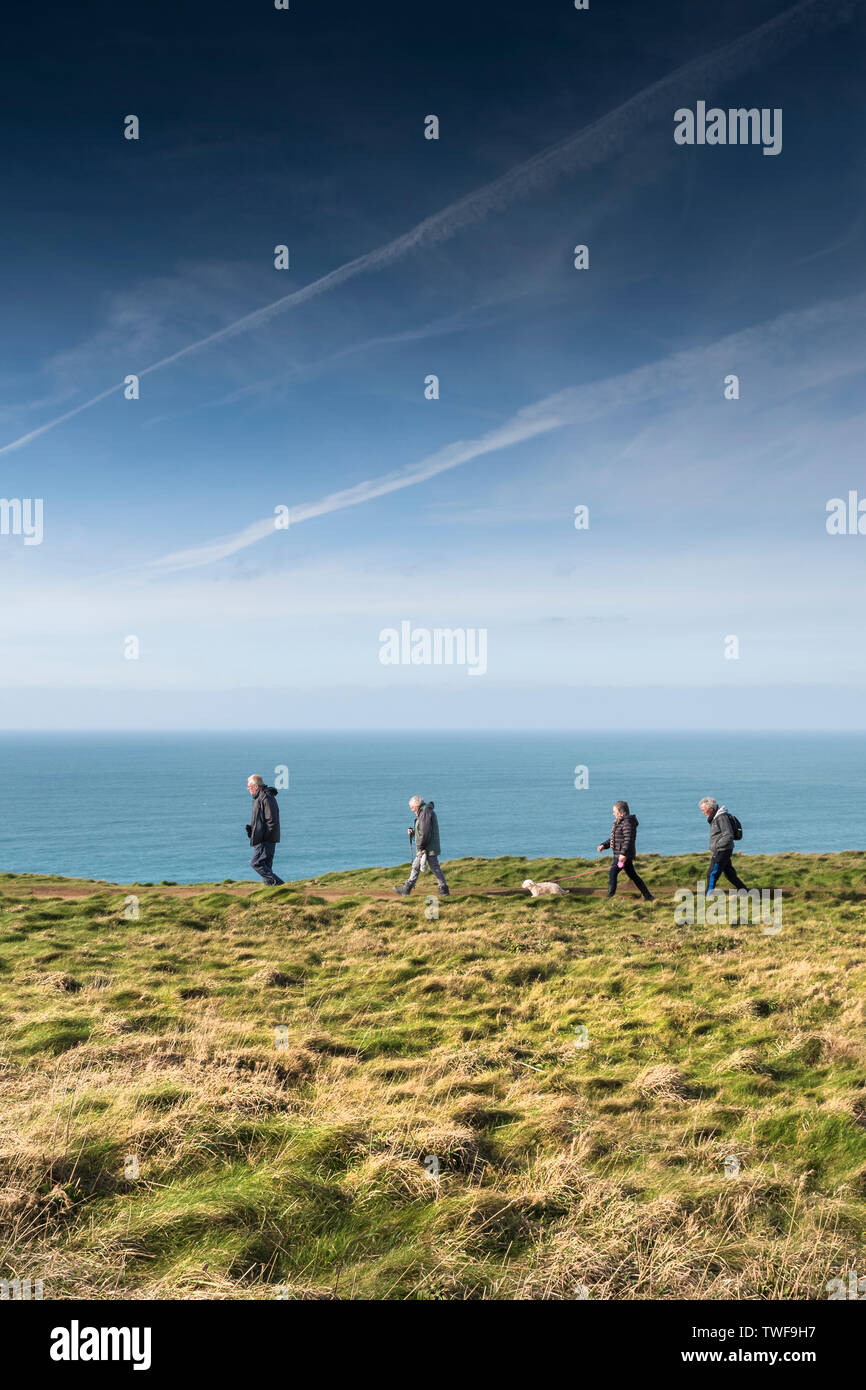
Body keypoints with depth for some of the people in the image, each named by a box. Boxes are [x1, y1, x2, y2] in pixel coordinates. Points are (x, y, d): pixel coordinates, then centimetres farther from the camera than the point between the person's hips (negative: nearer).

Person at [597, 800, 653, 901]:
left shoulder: (627, 823, -15)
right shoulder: (619, 822, 17)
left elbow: (629, 839, -25)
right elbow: (613, 839, 23)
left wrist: (623, 853, -32)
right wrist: (604, 845, 11)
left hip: (624, 855, -11)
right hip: (619, 854, 11)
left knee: (612, 873, -10)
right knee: (633, 875, 13)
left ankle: (610, 897, -8)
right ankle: (648, 896, 18)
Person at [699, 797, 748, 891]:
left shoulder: (721, 817, -18)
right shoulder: (714, 817, 12)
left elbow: (729, 835, -22)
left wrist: (717, 846, -20)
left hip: (722, 851, -10)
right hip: (719, 851, 10)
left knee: (712, 875, -8)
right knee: (729, 874, 16)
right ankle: (745, 892, 23)